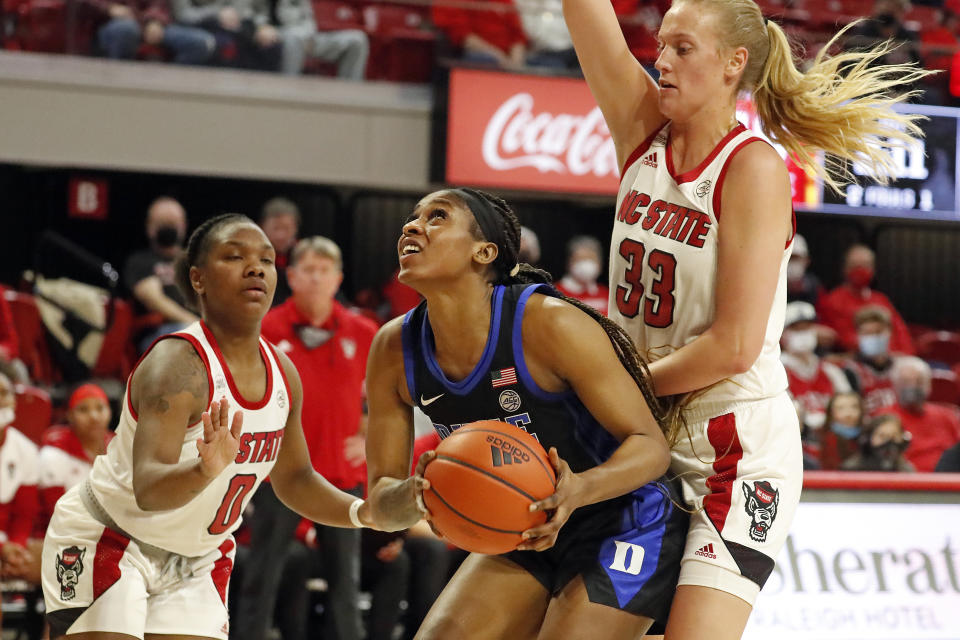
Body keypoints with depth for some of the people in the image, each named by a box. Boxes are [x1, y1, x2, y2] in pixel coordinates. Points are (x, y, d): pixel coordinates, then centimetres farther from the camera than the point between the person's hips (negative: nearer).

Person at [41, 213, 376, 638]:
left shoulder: (283, 375, -3)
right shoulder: (177, 364, -26)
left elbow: (294, 479, 13)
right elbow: (147, 488, -39)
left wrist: (365, 511, -4)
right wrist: (205, 471, -60)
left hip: (195, 559, 7)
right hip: (105, 540, -7)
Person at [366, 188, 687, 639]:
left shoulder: (549, 324, -27)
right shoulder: (395, 348, -10)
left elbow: (651, 445, -21)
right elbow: (381, 504, -5)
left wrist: (579, 490, -42)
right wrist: (415, 495, -31)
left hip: (622, 525, -6)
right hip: (526, 535, 6)